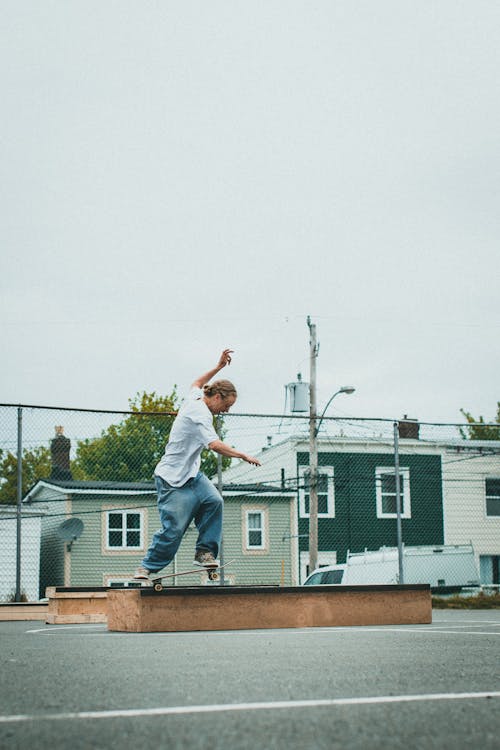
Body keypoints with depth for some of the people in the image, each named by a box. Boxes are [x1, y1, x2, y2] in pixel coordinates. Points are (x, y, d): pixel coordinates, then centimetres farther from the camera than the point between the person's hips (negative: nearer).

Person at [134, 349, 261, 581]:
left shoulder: (196, 397, 8)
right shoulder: (200, 414, -20)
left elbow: (196, 383, 33)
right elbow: (215, 445, -32)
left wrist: (218, 367, 30)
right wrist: (244, 456, -28)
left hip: (191, 473, 10)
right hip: (172, 480, -10)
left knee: (213, 501, -11)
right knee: (173, 529, -9)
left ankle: (204, 552, -4)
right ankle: (147, 568, 6)